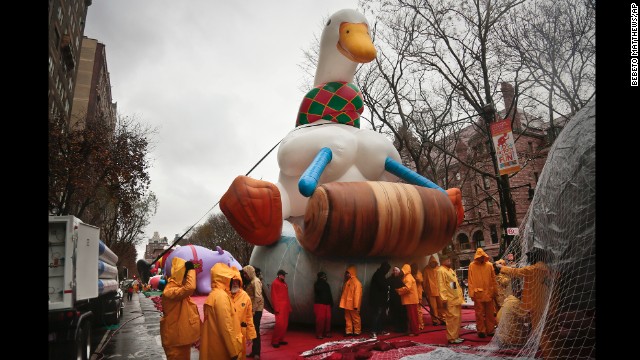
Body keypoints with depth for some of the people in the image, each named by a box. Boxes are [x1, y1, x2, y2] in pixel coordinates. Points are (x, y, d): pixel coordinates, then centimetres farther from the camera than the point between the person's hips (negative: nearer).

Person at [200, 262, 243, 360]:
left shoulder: (212, 295, 12)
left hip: (214, 347, 9)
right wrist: (234, 351, -17)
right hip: (222, 349, -9)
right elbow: (226, 327, -21)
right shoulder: (221, 296, -18)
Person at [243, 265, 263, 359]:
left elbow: (258, 297, -20)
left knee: (256, 330, -2)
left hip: (256, 310, -9)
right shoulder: (251, 281, 14)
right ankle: (254, 351, 23)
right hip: (253, 309, 9)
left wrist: (253, 310, -20)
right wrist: (251, 309, 11)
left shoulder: (256, 281, -14)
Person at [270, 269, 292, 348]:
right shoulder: (275, 283, -6)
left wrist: (289, 306, 13)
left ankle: (280, 339, 17)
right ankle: (274, 341, -3)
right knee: (279, 324, -11)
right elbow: (274, 296, -11)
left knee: (285, 324, 8)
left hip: (285, 306, 8)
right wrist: (276, 308, -16)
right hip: (279, 307, -8)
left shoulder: (284, 283, 17)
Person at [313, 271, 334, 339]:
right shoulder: (317, 284, -1)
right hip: (319, 304, -6)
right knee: (320, 319, -11)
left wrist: (331, 302, 14)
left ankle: (326, 333, 10)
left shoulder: (326, 284, 17)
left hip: (327, 304, 6)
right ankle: (319, 334, -6)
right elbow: (318, 290, -22)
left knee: (328, 318, 0)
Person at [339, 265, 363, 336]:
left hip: (353, 305, -8)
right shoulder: (347, 282, 12)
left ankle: (357, 332, 13)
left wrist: (356, 306, -21)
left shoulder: (356, 282, -13)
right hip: (347, 304, 8)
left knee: (355, 318, 4)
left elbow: (357, 295, -18)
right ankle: (348, 331, 17)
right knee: (348, 318, 11)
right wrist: (343, 303, 11)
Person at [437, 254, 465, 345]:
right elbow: (441, 286, -18)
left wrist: (460, 296, 19)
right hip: (449, 300, -9)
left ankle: (456, 336, 21)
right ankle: (452, 338, -2)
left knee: (457, 318, 13)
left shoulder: (451, 270, 18)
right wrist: (444, 298, -23)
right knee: (452, 318, -8)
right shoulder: (441, 271, -12)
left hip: (456, 299, 9)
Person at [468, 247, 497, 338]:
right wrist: (472, 293, -7)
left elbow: (493, 280, 5)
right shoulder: (472, 266, -3)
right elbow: (470, 281, -3)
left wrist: (494, 292, 2)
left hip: (489, 293, 2)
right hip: (478, 294, -2)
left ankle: (490, 330, 21)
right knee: (479, 314, 4)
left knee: (490, 313, 9)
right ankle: (481, 331, 14)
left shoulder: (489, 265, 2)